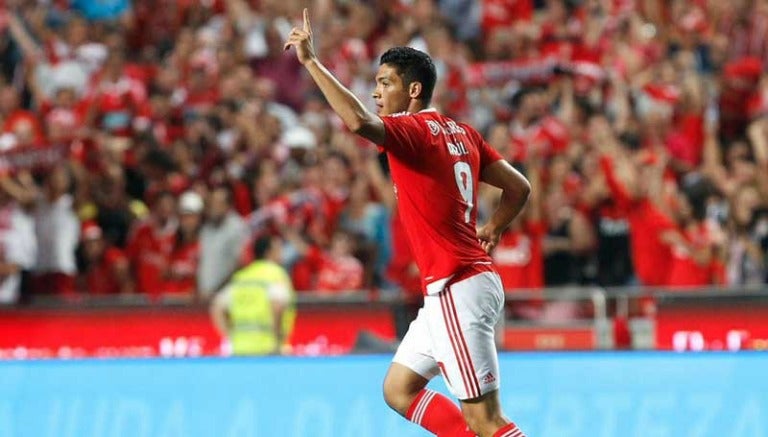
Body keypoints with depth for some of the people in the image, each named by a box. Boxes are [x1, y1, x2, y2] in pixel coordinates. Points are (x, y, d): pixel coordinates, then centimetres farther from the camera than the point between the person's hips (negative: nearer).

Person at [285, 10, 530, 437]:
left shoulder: (413, 130, -13)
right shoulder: (463, 134, 12)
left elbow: (358, 121, -33)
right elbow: (519, 188, 15)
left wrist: (311, 61, -26)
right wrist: (490, 233, 25)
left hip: (457, 289, -9)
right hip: (452, 290, 9)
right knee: (399, 389, 17)